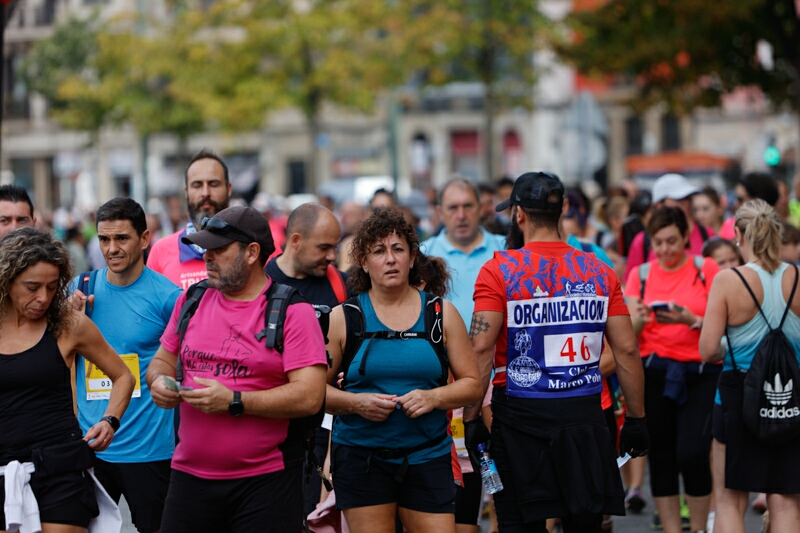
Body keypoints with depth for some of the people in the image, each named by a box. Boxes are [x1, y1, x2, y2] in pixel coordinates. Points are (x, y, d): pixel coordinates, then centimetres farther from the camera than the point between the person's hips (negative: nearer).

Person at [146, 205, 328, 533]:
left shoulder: (292, 311, -6)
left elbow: (311, 396, -15)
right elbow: (163, 361, 23)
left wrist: (233, 401, -19)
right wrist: (159, 381, -2)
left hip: (266, 481, -5)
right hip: (190, 477, 5)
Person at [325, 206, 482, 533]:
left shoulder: (442, 314, 7)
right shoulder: (343, 318, 4)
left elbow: (472, 384, 7)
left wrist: (433, 398, -11)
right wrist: (356, 403, -16)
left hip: (427, 457, 1)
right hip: (360, 456, -1)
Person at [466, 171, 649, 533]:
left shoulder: (500, 270, -5)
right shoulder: (599, 271, 5)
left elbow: (481, 349, -12)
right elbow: (627, 350, 4)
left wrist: (471, 418, -8)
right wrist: (636, 418, 10)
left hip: (521, 416, -3)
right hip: (585, 415, 3)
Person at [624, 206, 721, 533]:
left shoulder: (707, 270, 2)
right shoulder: (640, 275, 8)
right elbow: (628, 334, 4)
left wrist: (691, 320, -19)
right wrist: (640, 320, -17)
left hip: (699, 372, -2)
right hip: (654, 373, 2)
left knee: (692, 453, -14)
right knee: (661, 457, 3)